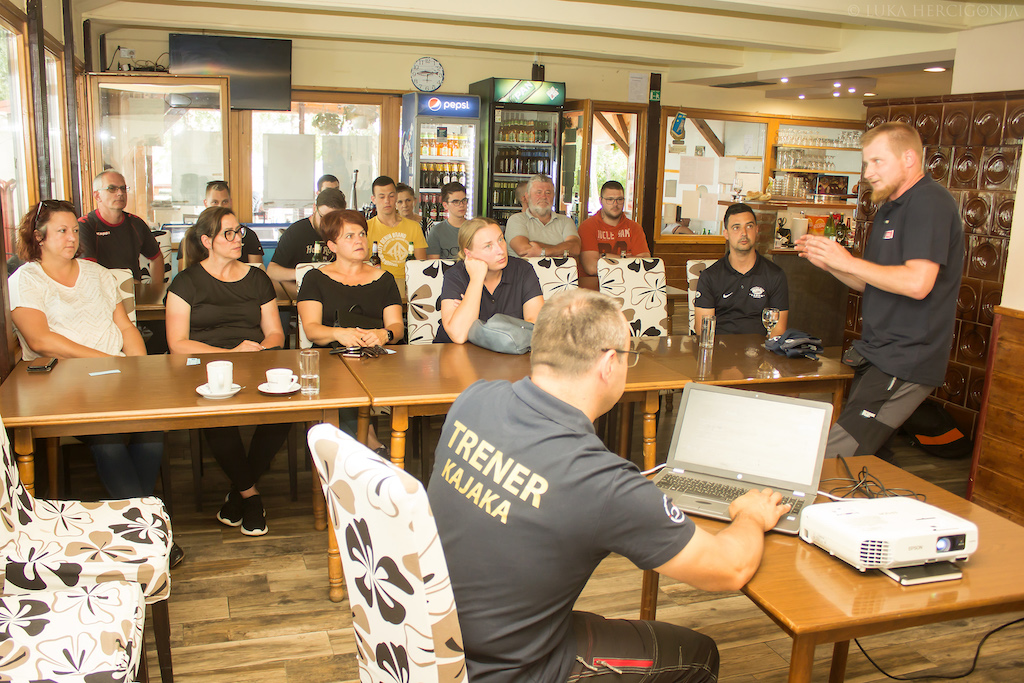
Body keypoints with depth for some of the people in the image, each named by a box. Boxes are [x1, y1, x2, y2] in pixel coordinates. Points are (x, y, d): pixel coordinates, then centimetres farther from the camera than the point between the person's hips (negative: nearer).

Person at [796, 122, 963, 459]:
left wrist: (848, 261, -15)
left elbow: (917, 283, -25)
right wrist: (828, 263, 6)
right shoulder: (889, 209, 20)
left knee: (834, 457, -17)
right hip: (876, 354, 10)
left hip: (904, 363, -10)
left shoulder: (930, 203, -13)